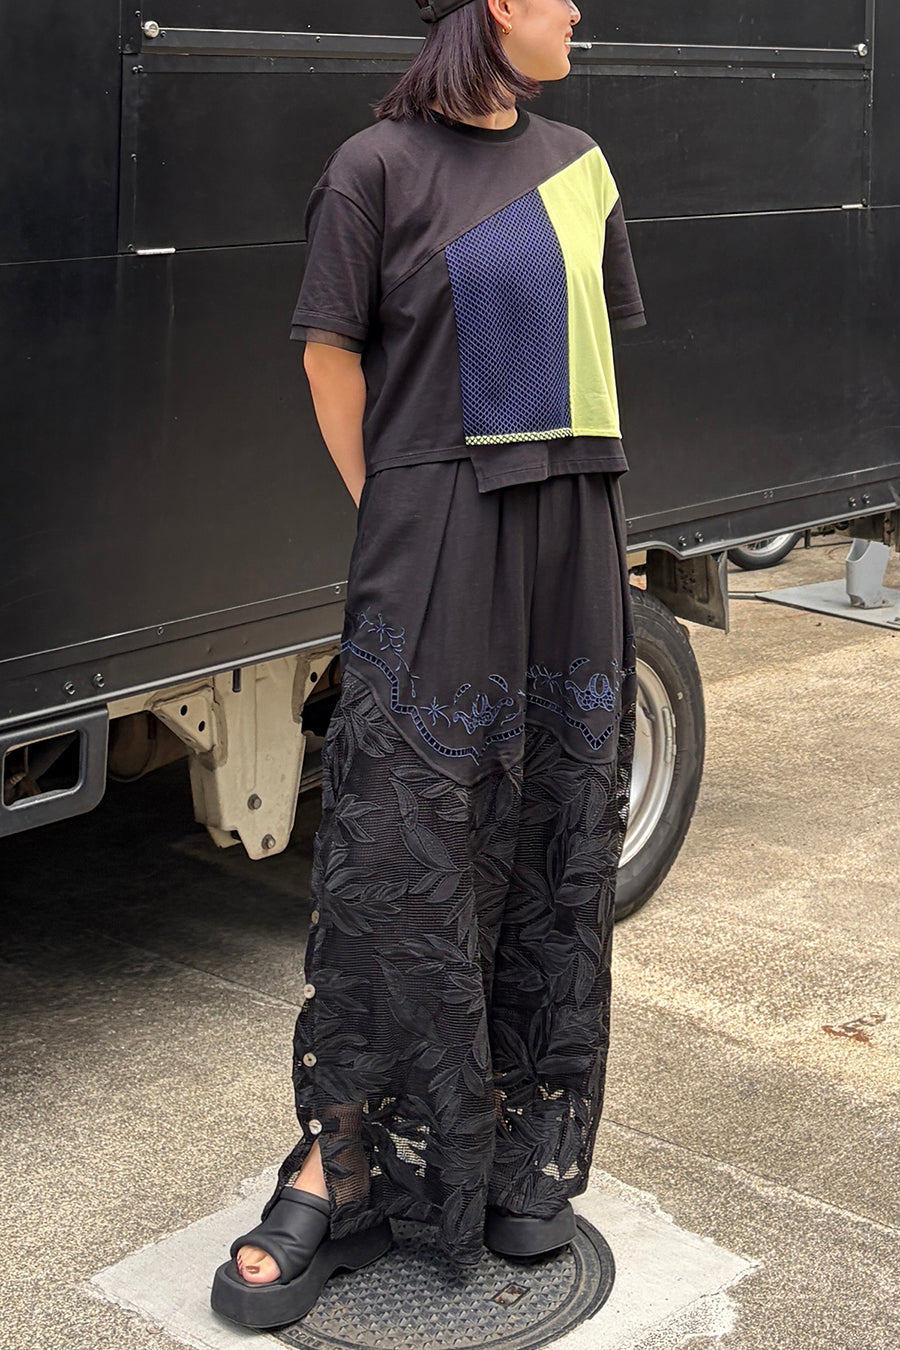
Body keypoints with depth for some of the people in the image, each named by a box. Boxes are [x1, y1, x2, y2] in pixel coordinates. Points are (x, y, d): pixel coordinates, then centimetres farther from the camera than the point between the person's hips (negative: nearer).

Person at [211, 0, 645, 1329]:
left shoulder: (575, 161, 13)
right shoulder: (379, 166, -4)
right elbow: (334, 359, -2)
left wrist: (572, 491, 9)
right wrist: (394, 522, -2)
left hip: (572, 533, 6)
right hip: (433, 539, -6)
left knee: (559, 836, 9)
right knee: (397, 851, -4)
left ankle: (525, 1139, 23)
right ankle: (343, 1159, 7)